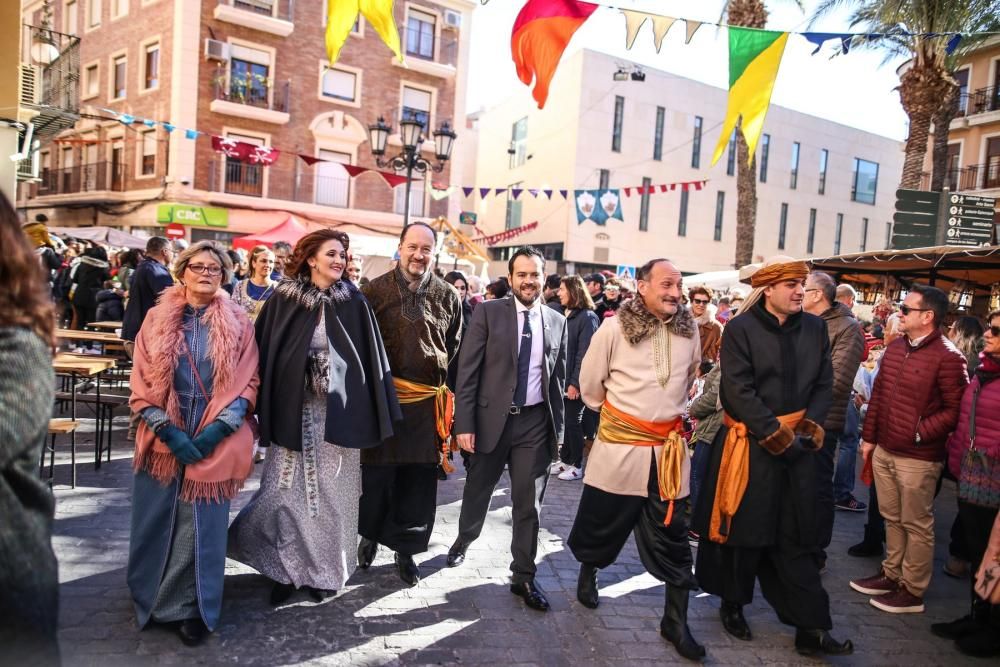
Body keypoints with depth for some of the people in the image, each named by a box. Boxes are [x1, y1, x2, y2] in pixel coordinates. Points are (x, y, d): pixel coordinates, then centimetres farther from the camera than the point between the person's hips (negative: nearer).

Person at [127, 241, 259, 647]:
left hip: (214, 442, -1)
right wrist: (168, 430, -10)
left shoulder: (238, 324, 2)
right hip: (163, 439, 1)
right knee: (155, 522, 11)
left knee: (203, 526, 3)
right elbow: (142, 382, 1)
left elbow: (247, 383, -1)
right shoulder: (157, 318, 4)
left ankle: (192, 608, 20)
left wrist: (218, 429, -12)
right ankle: (150, 599, 35)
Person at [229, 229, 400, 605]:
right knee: (288, 490, 4)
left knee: (330, 493, 9)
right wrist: (262, 411, -3)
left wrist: (374, 416, -2)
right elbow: (264, 351, 1)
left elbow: (370, 357, 1)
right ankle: (286, 569, 21)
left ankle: (323, 569, 24)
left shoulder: (355, 303, 0)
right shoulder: (283, 299, -1)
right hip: (295, 410, 0)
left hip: (338, 413, 1)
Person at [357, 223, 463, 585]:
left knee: (418, 480, 7)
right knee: (376, 473, 9)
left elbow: (455, 350, 11)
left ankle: (405, 548, 25)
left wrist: (445, 391, 8)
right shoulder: (376, 290, -1)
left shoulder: (447, 296, 5)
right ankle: (370, 535, 34)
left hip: (428, 401, 2)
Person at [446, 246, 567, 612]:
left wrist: (557, 427, 8)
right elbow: (467, 370, -7)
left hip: (535, 421, 2)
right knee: (477, 490, 17)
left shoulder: (557, 321, 5)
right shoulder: (488, 312, -5)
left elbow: (558, 378, 10)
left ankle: (523, 577, 23)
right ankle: (463, 541, 46)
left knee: (529, 503, 7)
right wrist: (464, 423, -12)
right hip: (491, 417, -1)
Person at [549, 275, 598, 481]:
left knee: (573, 421, 1)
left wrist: (575, 382, -19)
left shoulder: (588, 317, -12)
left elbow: (584, 353, -17)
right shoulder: (568, 315, 13)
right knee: (564, 420, 11)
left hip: (574, 381, -7)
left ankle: (577, 466, 13)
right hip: (562, 379, 7)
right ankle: (565, 460, 22)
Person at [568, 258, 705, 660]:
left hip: (669, 446, 3)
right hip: (620, 444, -2)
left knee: (672, 535, 7)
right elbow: (590, 382, 1)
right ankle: (587, 574, 44)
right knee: (601, 518, 14)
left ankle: (676, 621, 21)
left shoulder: (689, 330, -2)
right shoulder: (614, 328, -12)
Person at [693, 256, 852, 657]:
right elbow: (738, 391, -14)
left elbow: (824, 384, 7)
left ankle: (811, 628, 18)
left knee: (797, 537, 10)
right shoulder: (741, 328, -9)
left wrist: (809, 429, -7)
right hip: (749, 444, -4)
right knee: (743, 531, 8)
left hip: (797, 445, 4)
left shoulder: (814, 327, 6)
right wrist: (777, 434, -16)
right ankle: (732, 604, 30)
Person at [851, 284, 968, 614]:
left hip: (918, 458, -7)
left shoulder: (947, 357, -15)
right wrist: (869, 437, 13)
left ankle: (912, 591, 21)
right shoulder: (895, 347, 8)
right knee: (892, 518, 19)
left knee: (916, 524, 8)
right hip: (884, 450, 7)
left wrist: (919, 434, -18)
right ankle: (891, 574, 34)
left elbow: (955, 409, -14)